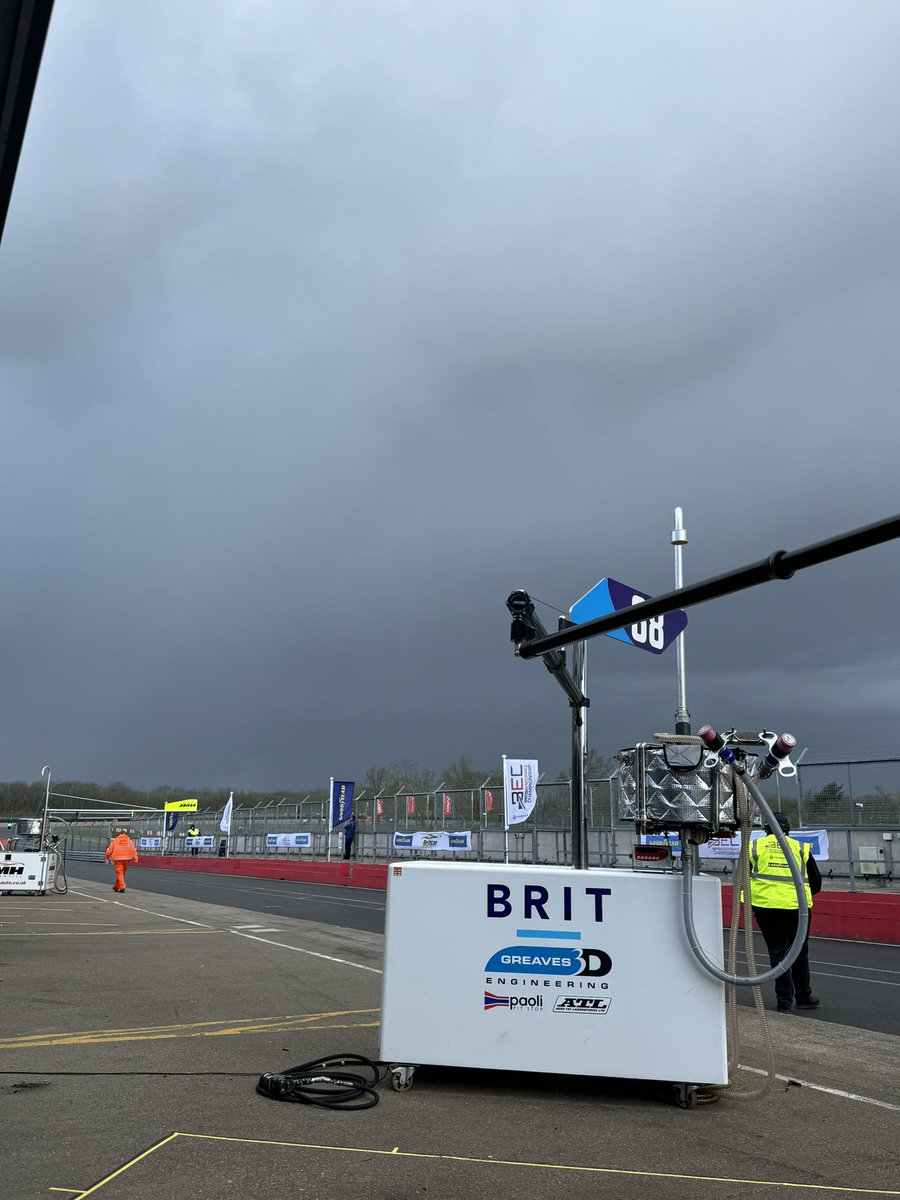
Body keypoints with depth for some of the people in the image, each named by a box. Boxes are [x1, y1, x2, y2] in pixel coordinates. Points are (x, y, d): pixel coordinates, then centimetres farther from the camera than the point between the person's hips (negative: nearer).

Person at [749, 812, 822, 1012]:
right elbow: (816, 884, 15)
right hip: (797, 906, 1)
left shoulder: (754, 846, 7)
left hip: (766, 906, -1)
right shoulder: (800, 848, 10)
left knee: (777, 951, 9)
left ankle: (784, 1000, 8)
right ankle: (803, 996, 26)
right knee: (799, 952, 17)